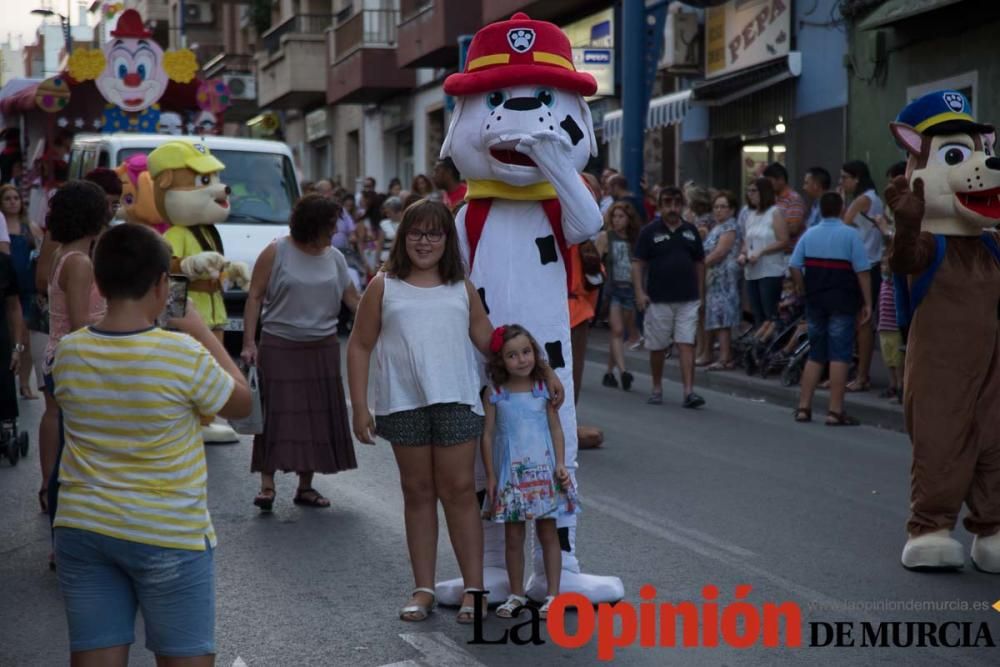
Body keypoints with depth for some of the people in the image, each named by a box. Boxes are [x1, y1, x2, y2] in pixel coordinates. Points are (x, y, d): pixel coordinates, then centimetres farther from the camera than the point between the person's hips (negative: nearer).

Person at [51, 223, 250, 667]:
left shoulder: (68, 353, -4)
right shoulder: (184, 354, -16)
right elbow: (242, 404, 0)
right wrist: (202, 333, 7)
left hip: (83, 531, 4)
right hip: (168, 537, -4)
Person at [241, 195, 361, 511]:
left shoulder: (334, 257, 8)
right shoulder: (276, 253, -5)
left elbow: (353, 300, 10)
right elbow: (255, 297, -6)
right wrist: (249, 342, -12)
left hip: (323, 349, 4)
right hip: (279, 347, -4)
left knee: (318, 416, 5)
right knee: (276, 413, -6)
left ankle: (306, 486, 15)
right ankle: (267, 486, -1)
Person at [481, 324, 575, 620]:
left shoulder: (544, 388, -2)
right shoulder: (494, 393, -2)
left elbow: (556, 428, 2)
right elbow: (488, 434, 0)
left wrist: (561, 465, -6)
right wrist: (490, 476, -2)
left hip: (543, 471, 0)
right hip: (510, 474, 0)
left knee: (548, 532, 5)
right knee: (513, 536, 7)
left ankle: (552, 594, 11)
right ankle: (516, 594, 19)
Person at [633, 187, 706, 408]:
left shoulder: (691, 231, 9)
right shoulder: (649, 231, 0)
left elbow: (699, 263, 15)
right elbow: (638, 263, -2)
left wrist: (701, 294, 12)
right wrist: (639, 292, -12)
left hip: (688, 299, 2)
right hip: (658, 299, -2)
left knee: (687, 344, -6)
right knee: (657, 347, 7)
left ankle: (689, 391, -10)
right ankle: (657, 388, 24)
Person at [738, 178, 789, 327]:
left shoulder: (775, 213, -4)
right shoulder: (751, 215, 16)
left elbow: (783, 241, -11)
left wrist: (760, 252, -18)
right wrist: (742, 254, 0)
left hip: (771, 272, -7)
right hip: (752, 272, 7)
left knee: (771, 315, -8)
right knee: (757, 315, 8)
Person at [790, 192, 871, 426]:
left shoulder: (809, 235, 6)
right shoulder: (850, 235, -5)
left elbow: (794, 266, 0)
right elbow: (862, 271, -9)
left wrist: (805, 292, 10)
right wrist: (867, 303, -5)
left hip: (815, 300, 4)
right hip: (842, 302, -4)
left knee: (815, 354, 13)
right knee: (839, 355, -2)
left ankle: (803, 407, 12)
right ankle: (835, 411, -5)